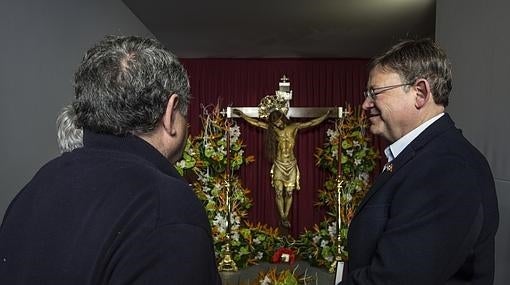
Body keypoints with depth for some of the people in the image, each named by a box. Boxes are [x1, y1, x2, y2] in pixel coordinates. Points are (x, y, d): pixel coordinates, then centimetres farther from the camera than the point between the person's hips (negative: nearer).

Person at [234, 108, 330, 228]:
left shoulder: (294, 127, -1)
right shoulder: (273, 129, 0)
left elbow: (312, 123, -3)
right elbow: (255, 122, 0)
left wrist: (326, 115, -8)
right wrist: (242, 115, -2)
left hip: (291, 165, 0)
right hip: (278, 165, 0)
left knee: (289, 193, 5)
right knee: (279, 193, 0)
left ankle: (286, 217, 15)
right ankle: (283, 218, 9)